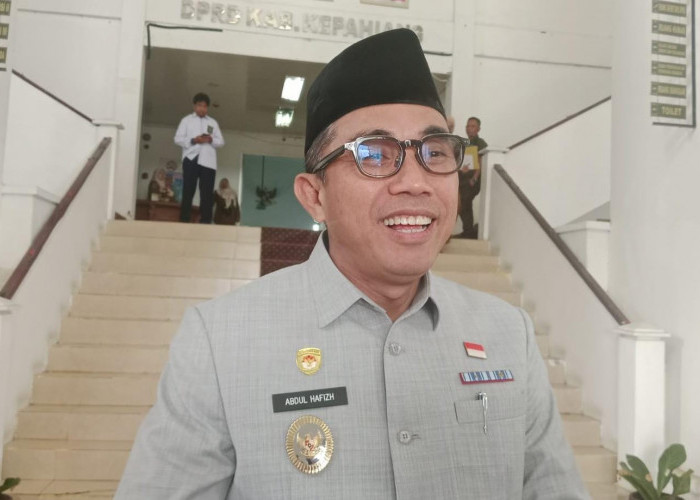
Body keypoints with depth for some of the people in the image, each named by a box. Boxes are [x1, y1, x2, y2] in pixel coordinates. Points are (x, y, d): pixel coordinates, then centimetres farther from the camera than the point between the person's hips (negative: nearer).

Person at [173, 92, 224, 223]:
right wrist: (193, 140, -11)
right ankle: (184, 220, 2)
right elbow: (178, 139, 4)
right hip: (191, 159, -2)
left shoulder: (213, 122, 19)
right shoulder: (186, 120, 12)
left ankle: (205, 221, 0)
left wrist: (211, 140, -7)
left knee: (207, 193, -2)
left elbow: (221, 141, 14)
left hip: (208, 161, 2)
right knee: (188, 191, -1)